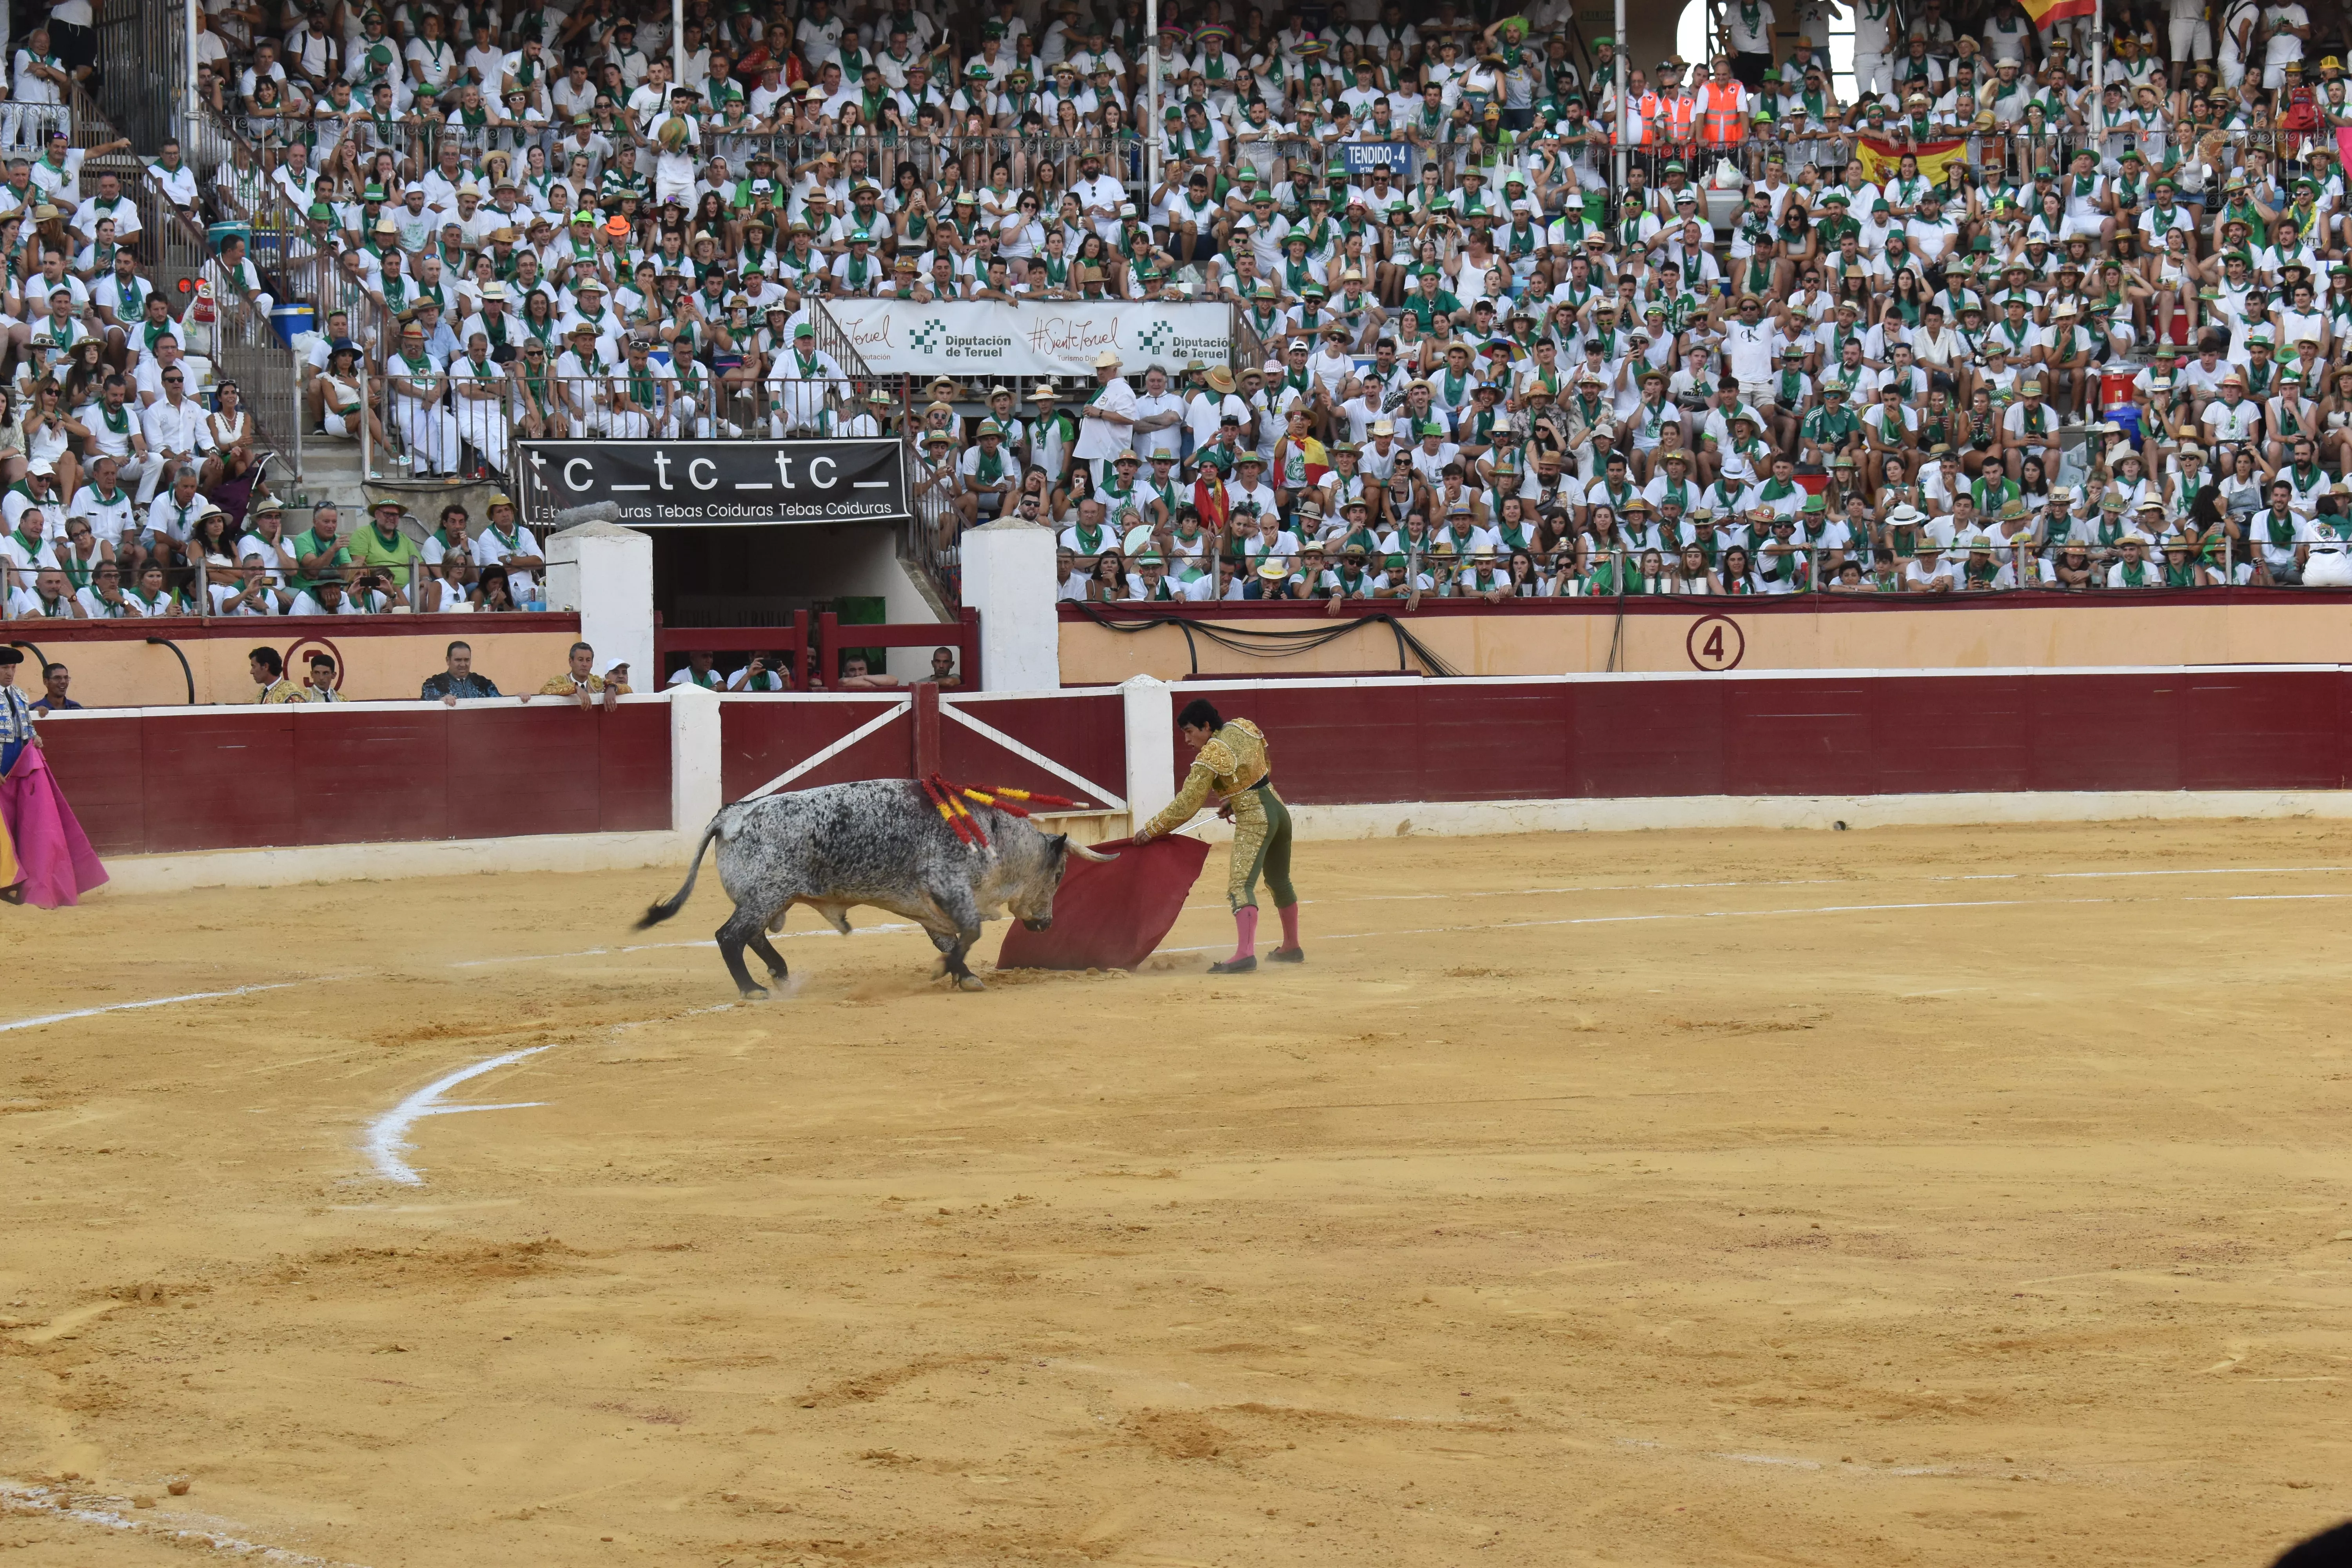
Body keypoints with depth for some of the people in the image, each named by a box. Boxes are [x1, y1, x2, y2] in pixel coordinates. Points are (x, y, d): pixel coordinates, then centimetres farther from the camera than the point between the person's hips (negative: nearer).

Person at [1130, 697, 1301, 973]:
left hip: (1253, 821, -9)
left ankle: (1245, 953, -34)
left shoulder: (1210, 758, -16)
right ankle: (1292, 949, 37)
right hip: (1278, 808, 9)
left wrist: (1151, 830, -6)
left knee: (1240, 886, -17)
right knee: (1279, 882, 23)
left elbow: (1186, 804, -14)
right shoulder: (1244, 728, 5)